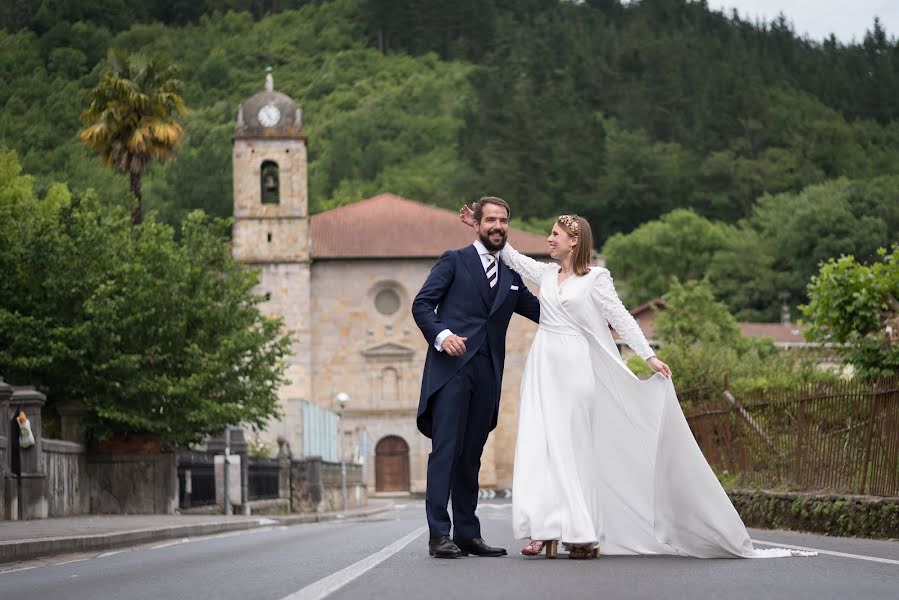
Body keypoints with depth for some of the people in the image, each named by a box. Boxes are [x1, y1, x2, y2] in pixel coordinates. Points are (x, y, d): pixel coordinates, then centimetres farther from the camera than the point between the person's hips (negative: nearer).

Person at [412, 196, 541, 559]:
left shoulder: (511, 277, 21)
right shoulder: (454, 261, 7)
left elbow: (541, 311, 23)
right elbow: (421, 304, 0)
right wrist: (440, 335, -18)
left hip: (487, 375, 5)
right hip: (451, 368, -5)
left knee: (471, 455, 8)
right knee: (446, 449, -10)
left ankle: (467, 534, 11)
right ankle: (439, 535, -13)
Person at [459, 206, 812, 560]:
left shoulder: (596, 278, -2)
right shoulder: (545, 274, 13)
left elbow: (621, 319, -5)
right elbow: (511, 257, 24)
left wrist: (649, 357, -12)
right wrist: (483, 227, 20)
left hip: (576, 371, -5)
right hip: (544, 370, 5)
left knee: (575, 449, -4)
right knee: (540, 448, -4)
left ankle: (582, 534, -1)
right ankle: (546, 531, -5)